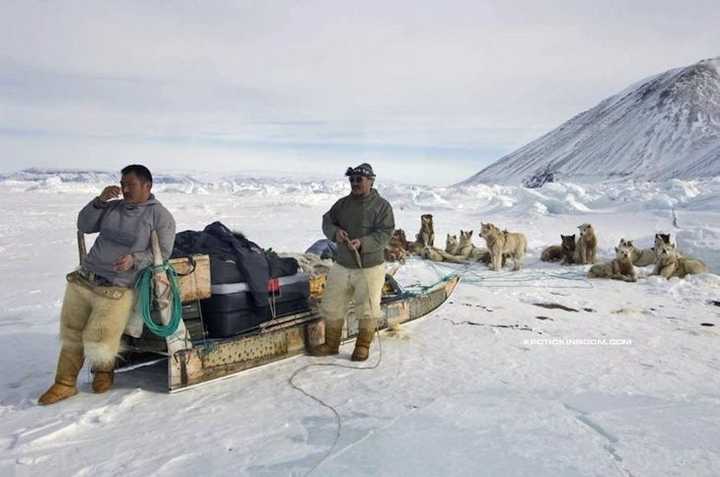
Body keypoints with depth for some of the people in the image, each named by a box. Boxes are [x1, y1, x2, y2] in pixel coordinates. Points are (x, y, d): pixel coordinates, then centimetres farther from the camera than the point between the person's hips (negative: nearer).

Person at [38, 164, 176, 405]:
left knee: (99, 343, -9)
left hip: (116, 290, -5)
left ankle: (104, 369, 23)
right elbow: (84, 225, 9)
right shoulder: (113, 207, 13)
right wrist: (100, 200, -5)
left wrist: (135, 259, -24)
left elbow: (163, 252, -7)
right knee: (71, 335, 12)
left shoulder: (160, 216, -3)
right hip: (82, 280, 6)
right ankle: (65, 384, 27)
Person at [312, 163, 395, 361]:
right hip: (342, 266, 5)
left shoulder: (382, 206, -8)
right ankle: (331, 344, 28)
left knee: (367, 310, 7)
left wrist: (363, 243, -30)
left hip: (370, 268, -4)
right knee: (331, 307, 11)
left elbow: (385, 234, -15)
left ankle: (363, 346, 27)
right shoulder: (343, 203, 7)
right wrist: (335, 232, -13)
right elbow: (327, 220, 10)